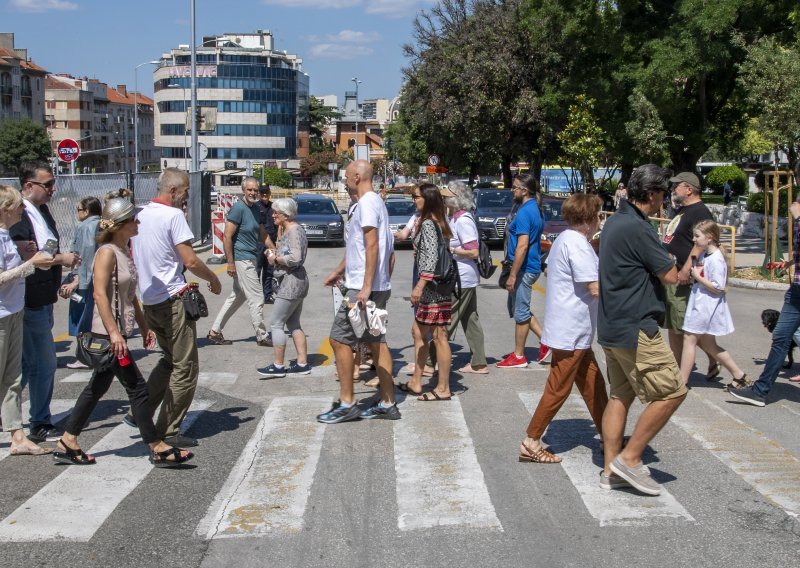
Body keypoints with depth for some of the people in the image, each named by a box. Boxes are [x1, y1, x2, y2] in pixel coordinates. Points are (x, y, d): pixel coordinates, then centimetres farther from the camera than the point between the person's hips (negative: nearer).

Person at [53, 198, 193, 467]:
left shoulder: (125, 252, 12)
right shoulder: (107, 253, -16)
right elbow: (100, 294, -22)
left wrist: (144, 327, 17)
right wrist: (113, 333, -25)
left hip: (119, 331, 10)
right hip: (109, 333, -10)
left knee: (97, 387, 14)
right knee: (137, 387, -5)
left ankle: (67, 444, 22)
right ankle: (158, 449, 2)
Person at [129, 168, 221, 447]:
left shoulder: (141, 215, 12)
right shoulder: (173, 215, -13)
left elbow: (135, 260, 20)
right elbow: (190, 261, -17)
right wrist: (213, 279, 0)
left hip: (149, 301, 9)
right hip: (173, 300, -9)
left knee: (169, 360, 22)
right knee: (185, 367, 0)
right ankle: (168, 431, 2)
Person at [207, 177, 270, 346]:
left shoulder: (255, 208, 11)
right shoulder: (238, 208, -15)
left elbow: (261, 233, 22)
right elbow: (227, 237, -17)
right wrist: (230, 263, -19)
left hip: (250, 259, 9)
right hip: (242, 260, -9)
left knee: (237, 297, 15)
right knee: (257, 299, -2)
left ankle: (214, 332, 21)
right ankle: (262, 337, 9)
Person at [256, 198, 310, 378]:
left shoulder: (294, 231, -16)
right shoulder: (287, 230, 14)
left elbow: (295, 258, -26)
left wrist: (275, 259, -13)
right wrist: (274, 252, 8)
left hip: (291, 282, -11)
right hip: (294, 282, 11)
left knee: (276, 324, -4)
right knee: (293, 324, 13)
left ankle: (278, 366, 2)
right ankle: (302, 363, 16)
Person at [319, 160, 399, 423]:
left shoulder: (367, 202, -13)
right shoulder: (374, 201, 19)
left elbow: (372, 245, -22)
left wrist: (366, 287, -25)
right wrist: (339, 271, 34)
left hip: (364, 288, -10)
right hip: (379, 287, 10)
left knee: (339, 339, -5)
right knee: (376, 342, 11)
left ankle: (346, 404, -2)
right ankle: (387, 403, 14)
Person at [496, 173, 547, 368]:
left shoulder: (524, 212, -19)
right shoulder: (535, 208, 11)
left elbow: (522, 245, -24)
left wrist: (513, 275, -23)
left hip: (524, 269, -10)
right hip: (531, 266, 10)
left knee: (520, 312, 1)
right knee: (517, 308, 19)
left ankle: (518, 356, 12)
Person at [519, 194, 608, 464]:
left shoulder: (564, 239, 11)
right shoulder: (577, 244, -20)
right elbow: (596, 288, -23)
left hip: (572, 329, 10)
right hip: (572, 330, -10)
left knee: (592, 383, 17)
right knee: (558, 389, -1)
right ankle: (531, 443, 6)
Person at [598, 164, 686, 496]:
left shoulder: (615, 221, 12)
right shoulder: (638, 229, -19)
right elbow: (671, 276, -14)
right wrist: (666, 260, 6)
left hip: (611, 327, 10)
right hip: (635, 328, -10)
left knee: (620, 395, 14)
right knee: (672, 392, -3)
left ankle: (611, 470, 16)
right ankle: (629, 459, 0)